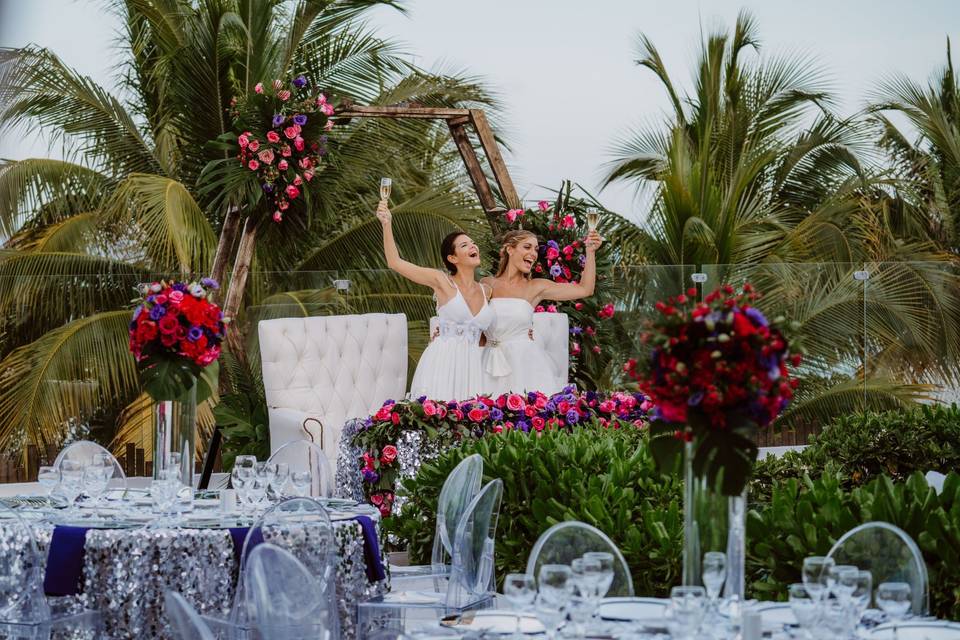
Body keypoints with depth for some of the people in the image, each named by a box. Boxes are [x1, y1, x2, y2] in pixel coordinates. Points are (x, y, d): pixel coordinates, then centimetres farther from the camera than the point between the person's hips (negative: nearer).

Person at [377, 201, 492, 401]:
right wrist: (387, 225, -9)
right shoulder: (442, 281, 1)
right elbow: (395, 262, -3)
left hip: (472, 363, 4)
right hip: (442, 360, -4)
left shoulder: (486, 292, 14)